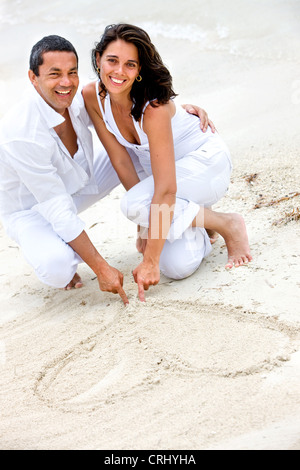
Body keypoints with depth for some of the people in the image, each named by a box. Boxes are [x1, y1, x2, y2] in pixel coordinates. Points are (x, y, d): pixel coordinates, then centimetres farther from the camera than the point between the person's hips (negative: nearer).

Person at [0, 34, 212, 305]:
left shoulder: (79, 99, -14)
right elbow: (57, 209, -33)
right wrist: (101, 268, -32)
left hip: (78, 187, 7)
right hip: (32, 210, -6)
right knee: (57, 269, -39)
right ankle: (51, 251, -1)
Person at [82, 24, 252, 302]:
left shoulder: (153, 106, -31)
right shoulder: (92, 97, -14)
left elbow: (166, 190, -35)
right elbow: (120, 161, -11)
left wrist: (150, 261, -35)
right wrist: (147, 225, -15)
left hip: (206, 162, -5)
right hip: (163, 171, 5)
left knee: (133, 205, -33)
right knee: (178, 267, -18)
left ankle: (228, 225, -12)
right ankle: (196, 219, 18)